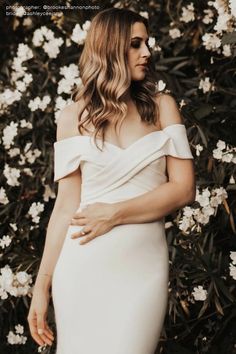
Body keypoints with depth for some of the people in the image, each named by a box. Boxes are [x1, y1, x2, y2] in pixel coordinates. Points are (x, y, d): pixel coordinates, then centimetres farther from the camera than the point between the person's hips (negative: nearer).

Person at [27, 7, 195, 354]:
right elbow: (66, 206, 3)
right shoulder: (74, 117, 3)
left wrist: (116, 214, -11)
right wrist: (42, 284, 0)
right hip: (83, 269, 0)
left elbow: (184, 188, -1)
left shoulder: (162, 107, 5)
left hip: (144, 266, 0)